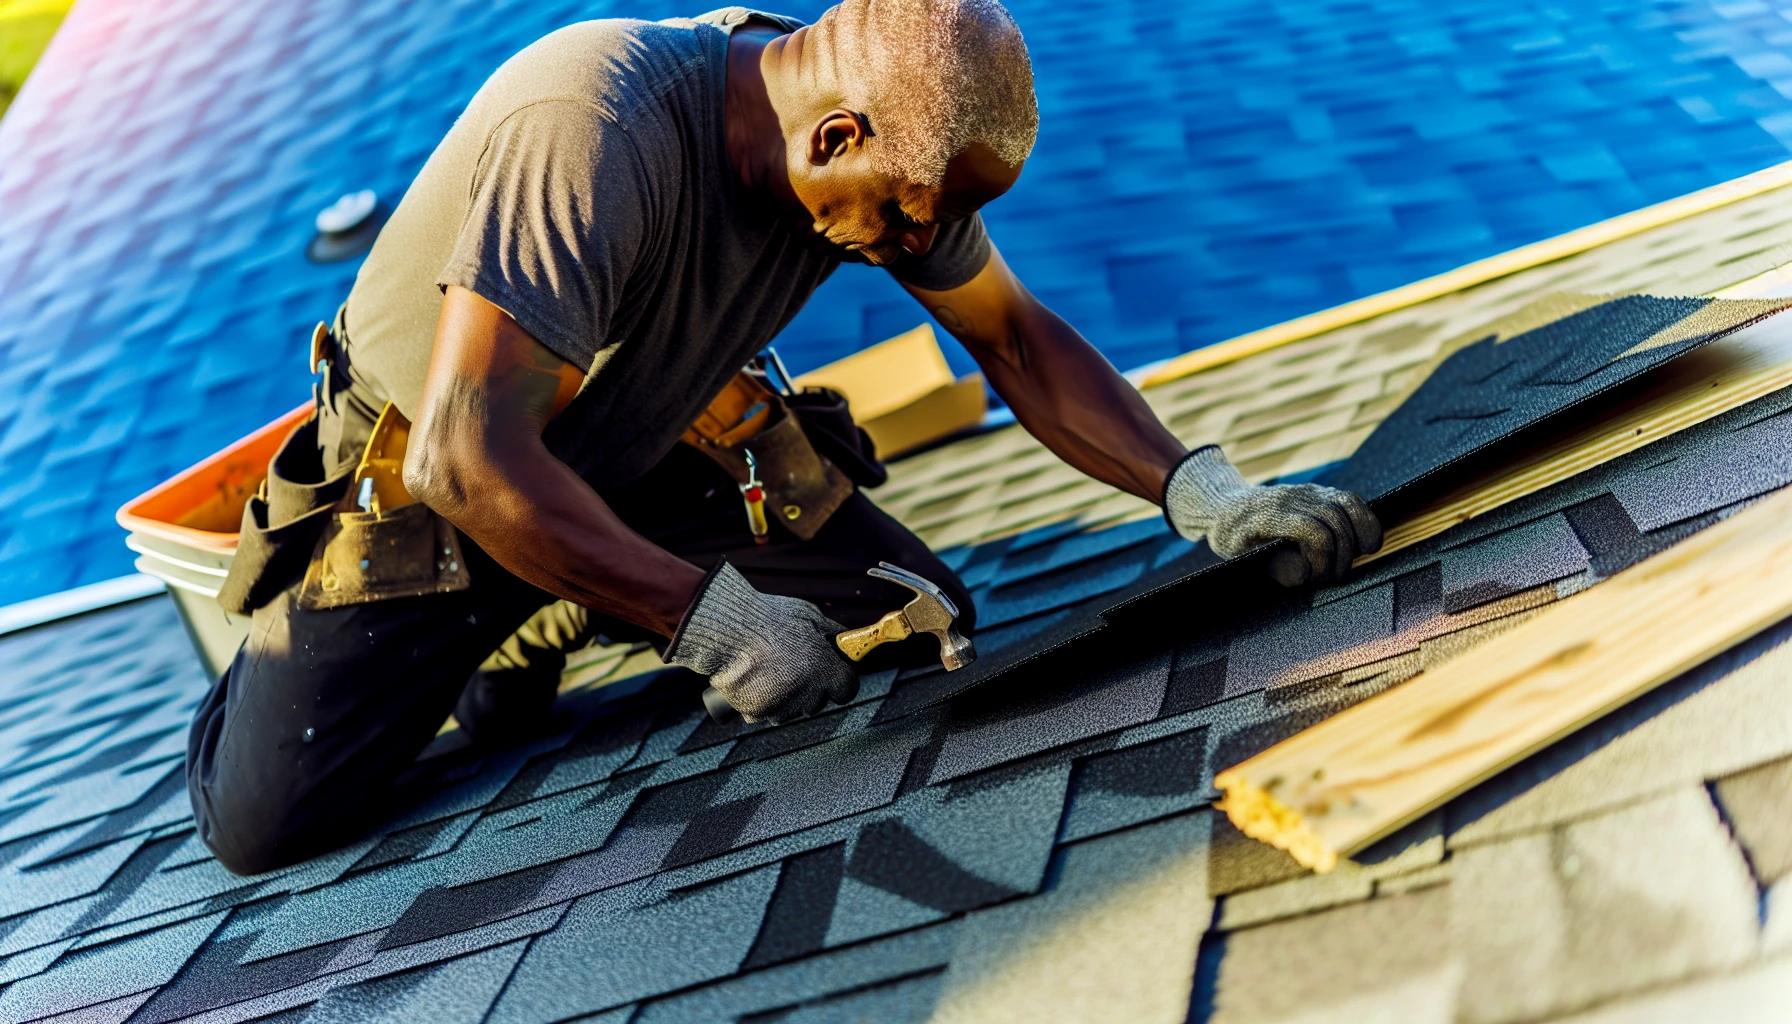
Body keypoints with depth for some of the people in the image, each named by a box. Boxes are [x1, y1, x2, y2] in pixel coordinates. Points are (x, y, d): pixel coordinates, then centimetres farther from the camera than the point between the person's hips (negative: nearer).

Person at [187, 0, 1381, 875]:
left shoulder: (897, 136, -16)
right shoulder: (593, 131, -38)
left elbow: (1019, 339, -4)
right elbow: (473, 455, -41)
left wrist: (1202, 491, -15)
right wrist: (708, 614, -37)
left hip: (645, 444, 6)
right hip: (429, 472, -6)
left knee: (925, 622, -3)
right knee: (267, 822, -16)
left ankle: (549, 626, 15)